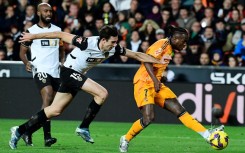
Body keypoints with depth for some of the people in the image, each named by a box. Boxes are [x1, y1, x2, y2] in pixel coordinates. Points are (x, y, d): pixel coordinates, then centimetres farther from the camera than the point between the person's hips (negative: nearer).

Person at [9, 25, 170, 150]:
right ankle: (84, 128, -9)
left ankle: (20, 131, 16)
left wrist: (159, 61, -6)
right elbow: (61, 35, -21)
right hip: (70, 71, -8)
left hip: (77, 76, 8)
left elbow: (137, 55, -1)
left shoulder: (114, 49, -10)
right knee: (102, 94, -19)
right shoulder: (88, 43, -28)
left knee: (55, 110, 9)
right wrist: (33, 36, -18)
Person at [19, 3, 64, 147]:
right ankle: (47, 136, -28)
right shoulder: (31, 31, 1)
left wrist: (63, 62, 6)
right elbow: (22, 51, 5)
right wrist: (26, 62, -15)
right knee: (48, 97, -24)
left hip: (55, 71, 6)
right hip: (40, 69, -6)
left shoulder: (57, 30, 13)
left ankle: (28, 130, 21)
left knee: (50, 105, 6)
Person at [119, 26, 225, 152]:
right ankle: (125, 140, 0)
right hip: (144, 83, -9)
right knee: (148, 117, -21)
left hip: (156, 85, 9)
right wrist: (155, 80, -31)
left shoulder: (170, 49, 14)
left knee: (179, 110, 1)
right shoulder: (162, 44, -13)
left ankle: (207, 135, -5)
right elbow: (147, 61, -25)